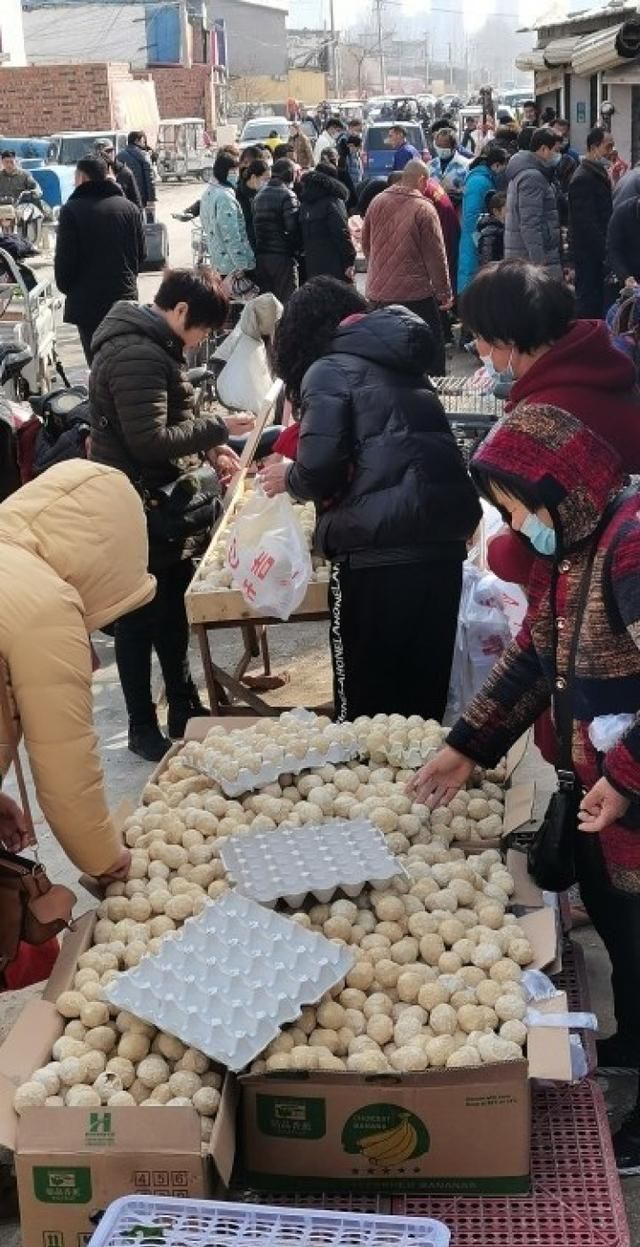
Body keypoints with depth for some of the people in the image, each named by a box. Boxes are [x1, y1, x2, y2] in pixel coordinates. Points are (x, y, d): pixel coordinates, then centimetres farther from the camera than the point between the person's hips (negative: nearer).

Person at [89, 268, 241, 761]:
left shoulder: (153, 344, 11)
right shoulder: (137, 356, -23)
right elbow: (150, 441, -28)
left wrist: (209, 447, 4)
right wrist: (216, 428, -18)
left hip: (163, 506, 10)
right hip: (140, 514, -10)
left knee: (171, 610, 20)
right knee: (140, 619, 3)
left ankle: (184, 707, 35)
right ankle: (143, 726, 17)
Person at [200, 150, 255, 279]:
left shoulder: (209, 192, 11)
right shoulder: (225, 197, -19)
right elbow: (231, 235, -22)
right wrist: (242, 265, -21)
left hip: (217, 262, 10)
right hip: (233, 266, -10)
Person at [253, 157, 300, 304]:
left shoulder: (259, 195, 11)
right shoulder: (287, 195, -11)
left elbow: (254, 226, 12)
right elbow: (292, 228, -16)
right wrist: (297, 249, -2)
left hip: (261, 255, 7)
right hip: (282, 256, -7)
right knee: (286, 302, -2)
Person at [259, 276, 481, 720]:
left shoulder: (330, 368, 1)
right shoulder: (405, 364, 21)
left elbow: (320, 470, -11)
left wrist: (288, 479, 11)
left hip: (379, 555, -6)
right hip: (443, 543, 7)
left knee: (367, 703, 7)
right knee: (424, 696, 16)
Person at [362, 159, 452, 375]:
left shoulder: (377, 202, 3)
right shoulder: (424, 209, -12)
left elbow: (366, 244, 13)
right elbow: (436, 255, -11)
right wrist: (445, 293, -3)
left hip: (378, 291, 5)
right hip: (415, 292, -5)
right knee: (432, 347, 5)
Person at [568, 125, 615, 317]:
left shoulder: (599, 173, 16)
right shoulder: (583, 178, -15)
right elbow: (586, 222, -20)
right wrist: (605, 250, -20)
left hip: (599, 251, 10)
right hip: (589, 253, -10)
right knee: (588, 302, -5)